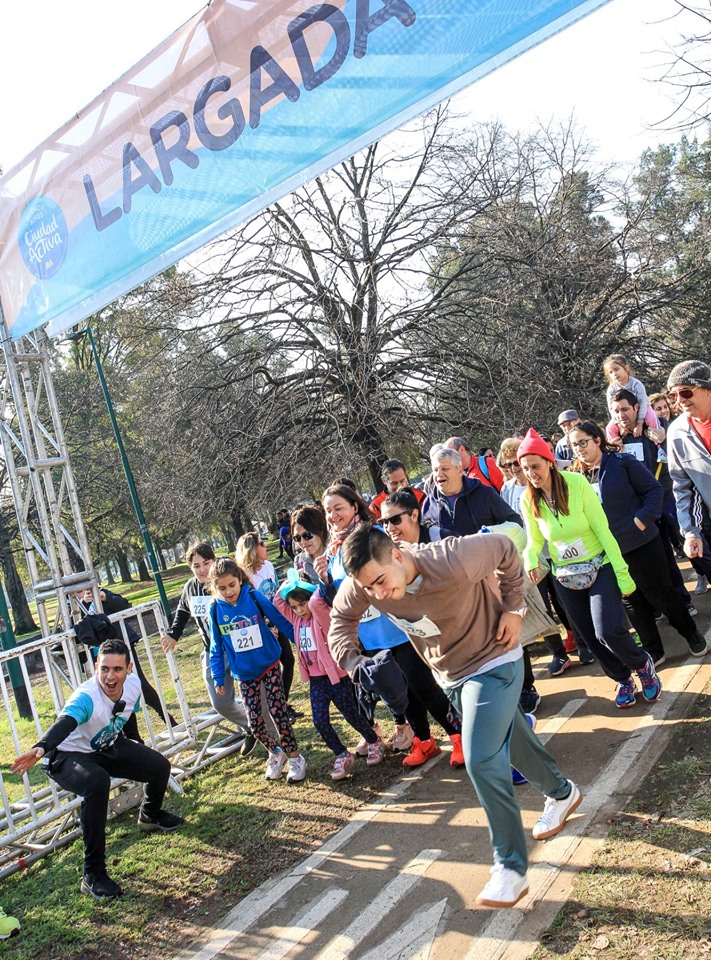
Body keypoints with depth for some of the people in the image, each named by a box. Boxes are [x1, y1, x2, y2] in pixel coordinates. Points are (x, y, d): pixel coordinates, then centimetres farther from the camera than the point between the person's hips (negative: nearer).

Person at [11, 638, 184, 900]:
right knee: (97, 783, -37)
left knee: (159, 766, 3)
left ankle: (150, 815, 39)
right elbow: (64, 723, -55)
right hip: (67, 757, -7)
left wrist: (139, 755, 21)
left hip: (107, 748, 7)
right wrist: (40, 749, -76)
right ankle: (93, 875, -25)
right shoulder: (87, 697, -36)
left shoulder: (133, 684, -16)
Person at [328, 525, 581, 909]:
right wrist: (351, 662, -17)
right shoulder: (364, 584, -22)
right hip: (451, 676, 6)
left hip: (494, 663, -6)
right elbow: (342, 616, -1)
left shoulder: (453, 561, -37)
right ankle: (561, 793, 53)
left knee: (481, 761, -16)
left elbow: (504, 549, -18)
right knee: (511, 740, 24)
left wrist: (513, 607, -16)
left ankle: (511, 869, 0)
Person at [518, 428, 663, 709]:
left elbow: (603, 530, -15)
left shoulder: (576, 483, -18)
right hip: (566, 578, 4)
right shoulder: (528, 500, -8)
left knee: (609, 631, -20)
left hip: (600, 568, -4)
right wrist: (530, 560, -20)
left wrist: (622, 574, -14)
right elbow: (534, 541, 4)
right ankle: (623, 679, 38)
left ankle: (642, 664, 13)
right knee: (592, 639, 11)